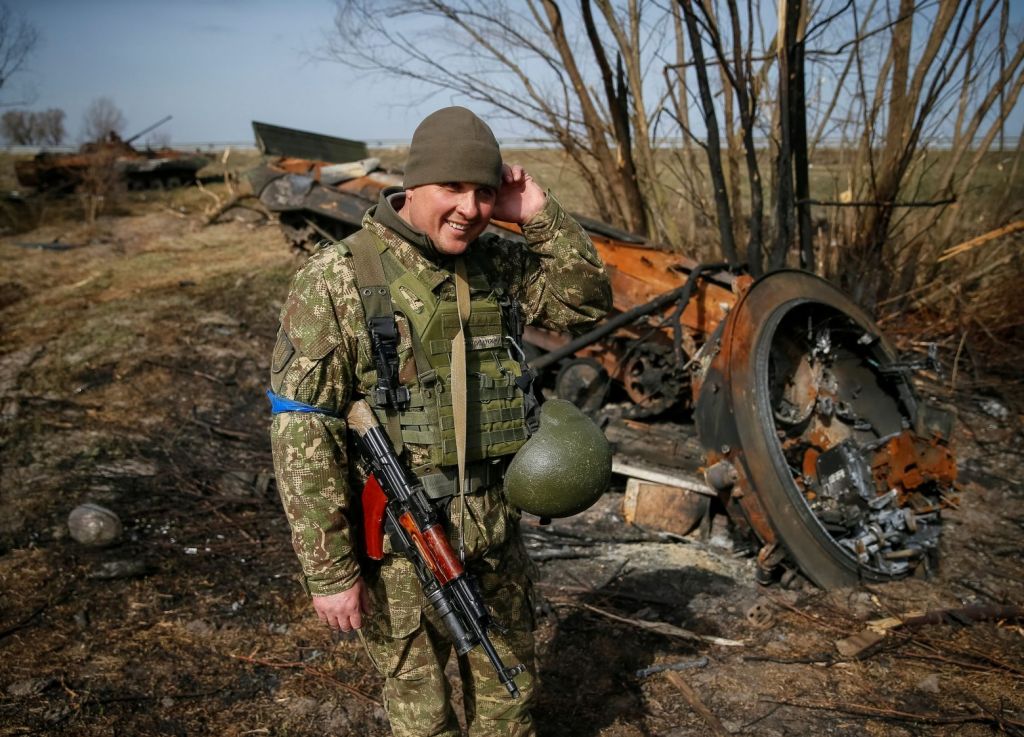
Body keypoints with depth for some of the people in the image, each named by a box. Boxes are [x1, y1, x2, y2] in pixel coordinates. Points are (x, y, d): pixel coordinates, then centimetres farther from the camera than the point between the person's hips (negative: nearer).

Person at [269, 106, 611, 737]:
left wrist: (542, 218, -7)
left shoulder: (500, 264, 0)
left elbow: (588, 301, 8)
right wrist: (329, 570, -14)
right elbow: (303, 438, -15)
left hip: (498, 531, 5)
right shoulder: (336, 281, -16)